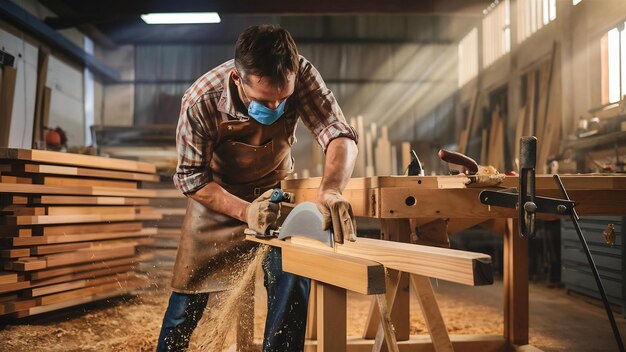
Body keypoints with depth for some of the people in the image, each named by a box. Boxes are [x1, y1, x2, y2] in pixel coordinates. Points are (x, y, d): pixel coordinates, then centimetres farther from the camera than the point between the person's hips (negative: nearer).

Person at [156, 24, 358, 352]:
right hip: (216, 195, -1)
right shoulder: (200, 103, -32)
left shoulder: (301, 75, -28)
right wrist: (245, 211, -35)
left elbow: (339, 134, -32)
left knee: (292, 284, -12)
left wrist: (331, 189, -52)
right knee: (188, 298, 8)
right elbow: (190, 177, -22)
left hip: (275, 189, 2)